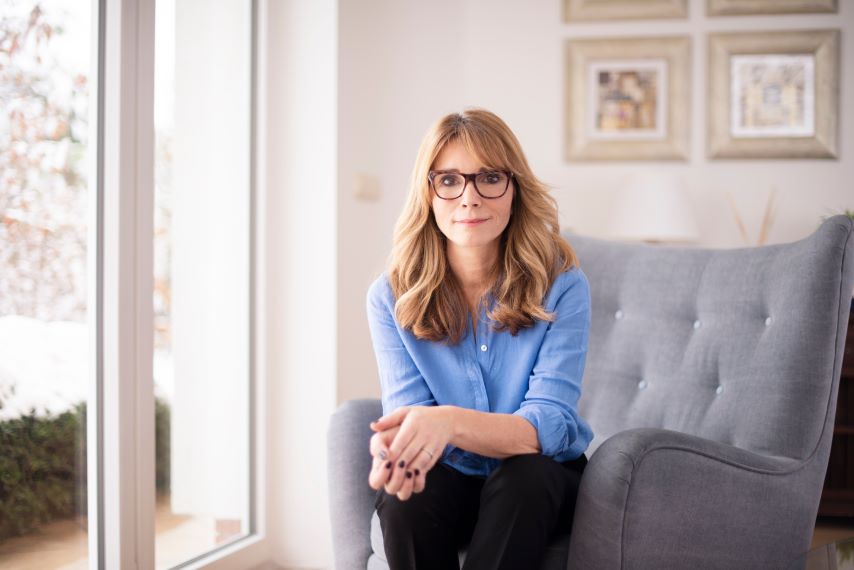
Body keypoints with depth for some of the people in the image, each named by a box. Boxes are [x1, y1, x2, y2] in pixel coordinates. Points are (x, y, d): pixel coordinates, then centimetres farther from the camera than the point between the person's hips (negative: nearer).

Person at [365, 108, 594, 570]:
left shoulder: (561, 286, -15)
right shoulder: (391, 297, -8)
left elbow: (548, 422, -24)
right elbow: (410, 411, -15)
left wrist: (451, 422, -46)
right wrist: (397, 448, -43)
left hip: (540, 479, -1)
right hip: (449, 478, 1)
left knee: (523, 476, -34)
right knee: (404, 494, -31)